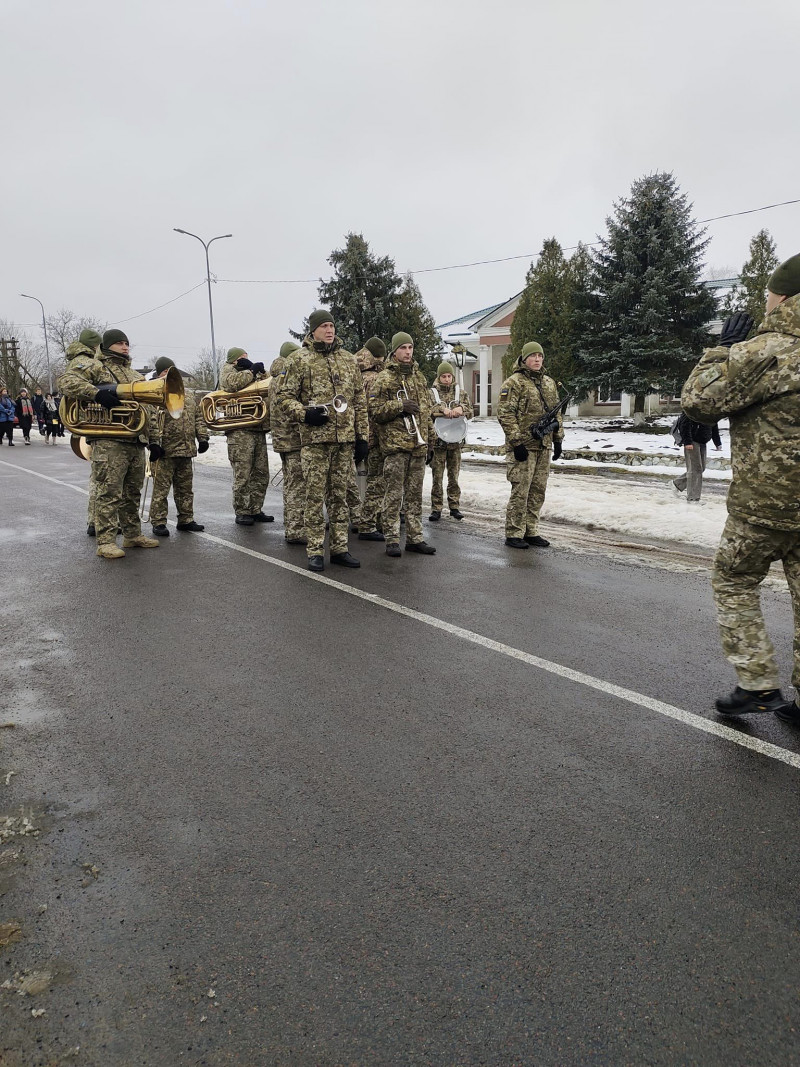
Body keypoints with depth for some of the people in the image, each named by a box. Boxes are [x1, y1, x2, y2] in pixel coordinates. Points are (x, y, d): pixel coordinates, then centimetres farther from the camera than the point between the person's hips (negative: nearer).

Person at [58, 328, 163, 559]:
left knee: (132, 493, 14)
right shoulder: (94, 365, 3)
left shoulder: (136, 376, 24)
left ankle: (133, 535, 23)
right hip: (110, 442, -7)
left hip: (137, 442, 7)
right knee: (109, 493, -8)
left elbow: (148, 410, 22)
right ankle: (106, 542, -4)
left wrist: (155, 441, 15)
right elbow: (67, 380, -13)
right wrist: (96, 393, -27)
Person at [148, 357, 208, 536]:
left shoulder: (188, 394, 18)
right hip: (165, 451, -6)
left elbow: (198, 417, 20)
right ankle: (158, 523, 6)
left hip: (186, 450, 6)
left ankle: (186, 520, 23)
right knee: (161, 489, -1)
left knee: (185, 488, 13)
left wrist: (202, 437, 10)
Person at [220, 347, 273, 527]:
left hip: (259, 430, 7)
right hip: (240, 432, -7)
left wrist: (260, 371, 3)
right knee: (242, 476, -6)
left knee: (261, 475, 8)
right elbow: (231, 383, -17)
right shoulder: (228, 371, 5)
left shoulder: (254, 374, 25)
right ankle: (241, 513, 2)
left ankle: (255, 510, 17)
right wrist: (251, 371, -8)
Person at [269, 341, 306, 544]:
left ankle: (290, 526, 23)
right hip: (295, 439, -10)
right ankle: (295, 531, -5)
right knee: (298, 487, -7)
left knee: (290, 484, 16)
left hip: (282, 439, 10)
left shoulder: (275, 378, 17)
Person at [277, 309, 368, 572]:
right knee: (315, 496, -1)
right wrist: (304, 414, -17)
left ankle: (340, 548, 18)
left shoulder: (349, 359, 13)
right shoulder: (300, 360, 2)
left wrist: (362, 437, 8)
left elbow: (359, 401, 13)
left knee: (339, 494, 10)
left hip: (345, 439, 4)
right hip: (315, 439, -3)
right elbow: (285, 396, 1)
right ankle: (315, 551, 7)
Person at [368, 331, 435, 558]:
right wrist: (399, 406, -18)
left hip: (418, 445, 6)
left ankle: (415, 537, 16)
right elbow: (374, 410, -7)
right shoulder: (384, 378, -2)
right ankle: (391, 539, 3)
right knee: (394, 494, -3)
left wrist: (429, 442, 19)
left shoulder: (419, 377, 18)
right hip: (395, 445, -6)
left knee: (415, 494, 10)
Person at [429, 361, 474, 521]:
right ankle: (436, 509, 6)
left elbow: (470, 413, 6)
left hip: (456, 441, 2)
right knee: (437, 476, 0)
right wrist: (442, 409, -24)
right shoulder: (431, 393, 3)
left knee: (454, 475, 9)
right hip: (438, 440, -2)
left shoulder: (460, 393, 10)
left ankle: (454, 506, 18)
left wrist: (461, 409, -15)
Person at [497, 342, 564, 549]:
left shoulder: (549, 383, 16)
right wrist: (516, 442, -17)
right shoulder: (514, 383, -6)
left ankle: (531, 531, 19)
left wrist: (558, 439, 15)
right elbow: (505, 414, -13)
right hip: (523, 447, -7)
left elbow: (556, 413, 22)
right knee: (520, 491, -5)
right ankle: (514, 534, 3)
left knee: (538, 491, 10)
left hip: (544, 446, 7)